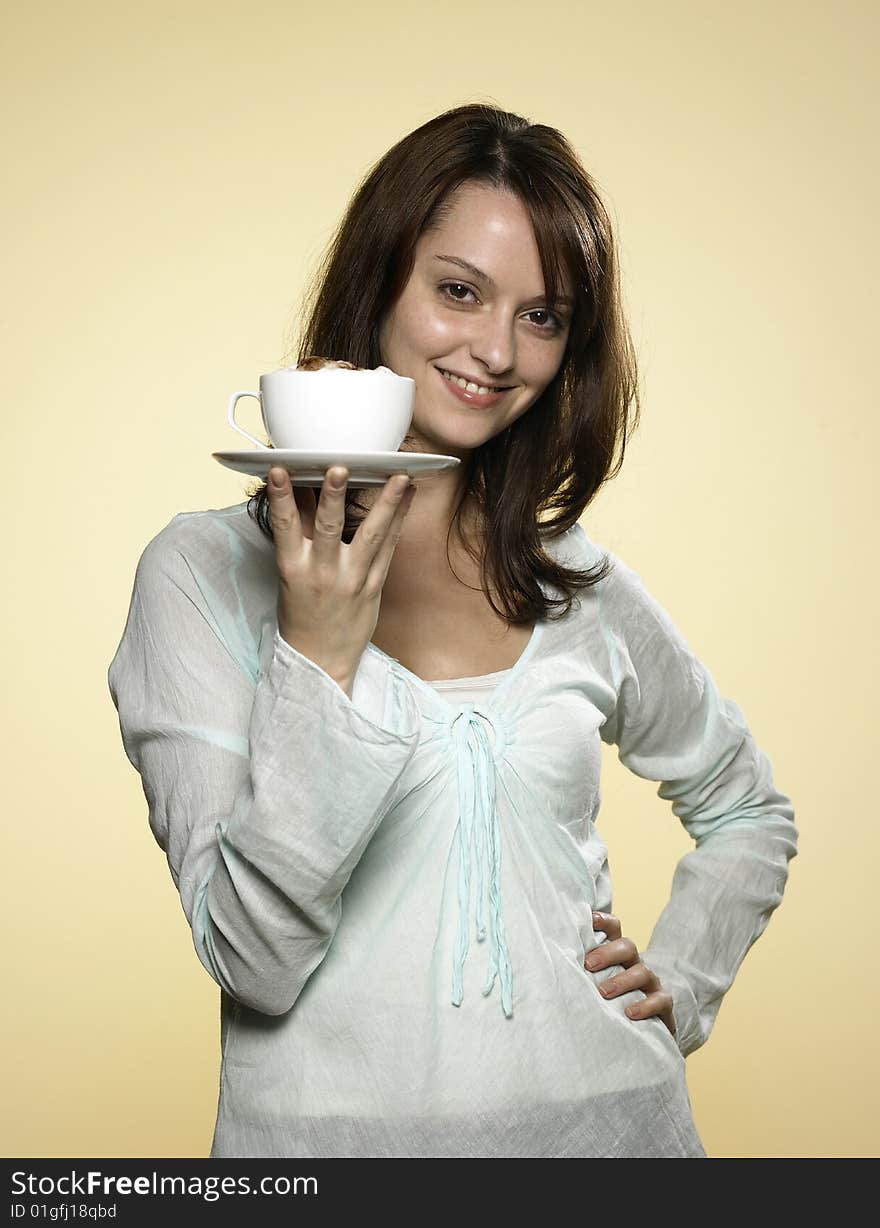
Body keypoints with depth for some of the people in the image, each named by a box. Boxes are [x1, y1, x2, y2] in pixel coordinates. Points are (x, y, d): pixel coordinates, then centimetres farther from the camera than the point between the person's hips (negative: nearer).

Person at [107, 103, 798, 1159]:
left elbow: (749, 811, 16)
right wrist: (319, 662, -24)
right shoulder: (204, 570, -9)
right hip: (333, 1121, -2)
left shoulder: (578, 582, 1)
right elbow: (251, 961, -15)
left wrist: (681, 982, 2)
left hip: (604, 1112, 3)